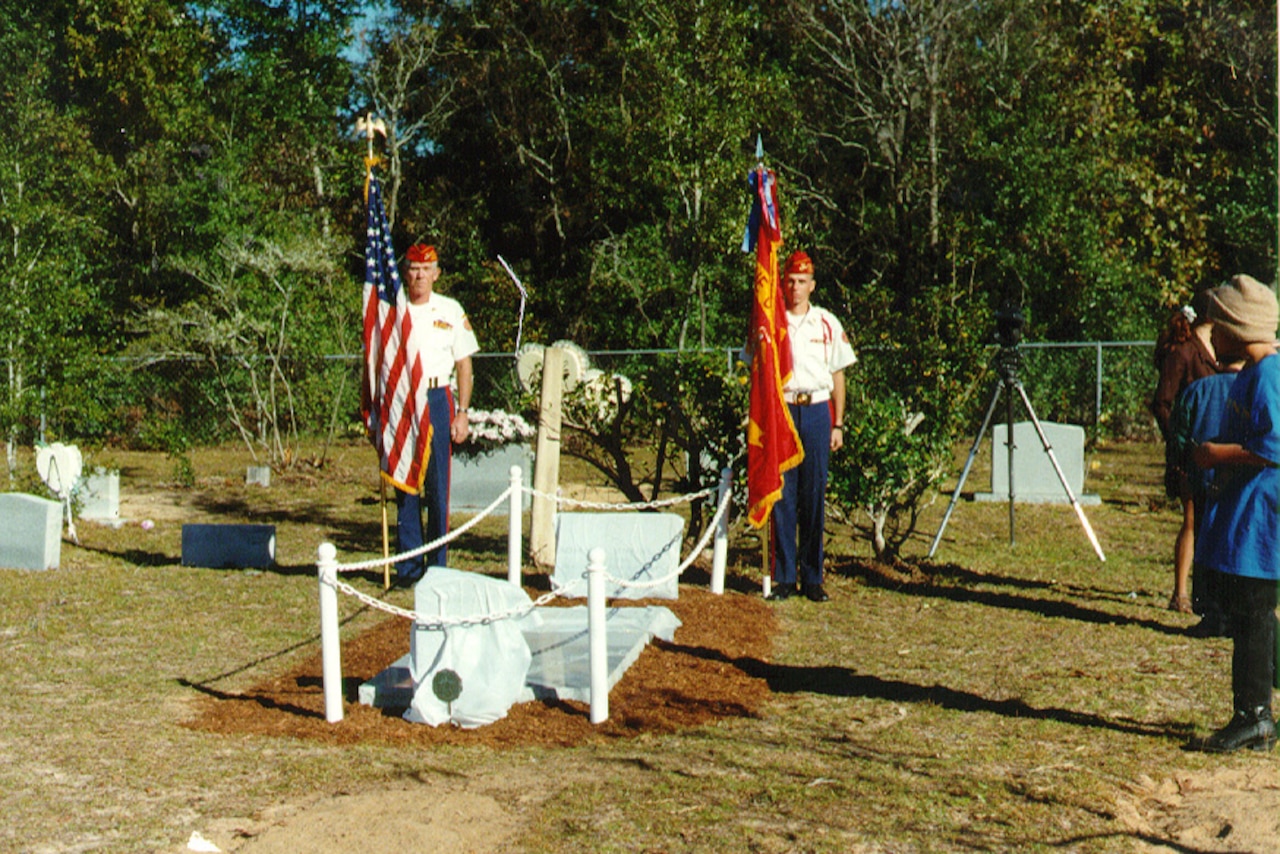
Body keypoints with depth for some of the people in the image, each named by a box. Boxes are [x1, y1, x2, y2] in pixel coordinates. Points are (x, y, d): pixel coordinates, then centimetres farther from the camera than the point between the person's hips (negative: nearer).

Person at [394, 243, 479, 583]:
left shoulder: (450, 311, 7)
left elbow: (464, 366, 8)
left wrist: (462, 413, 0)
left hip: (437, 400, 0)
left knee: (438, 487, 0)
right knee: (404, 485, 2)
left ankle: (437, 566, 6)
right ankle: (409, 566, 7)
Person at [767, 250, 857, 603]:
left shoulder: (827, 324, 9)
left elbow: (837, 376, 12)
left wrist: (838, 424, 7)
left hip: (816, 412, 1)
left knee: (814, 495, 3)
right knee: (782, 494, -1)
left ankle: (812, 577, 10)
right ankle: (784, 577, 5)